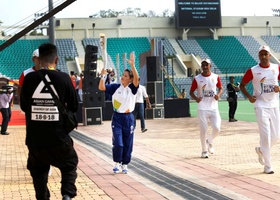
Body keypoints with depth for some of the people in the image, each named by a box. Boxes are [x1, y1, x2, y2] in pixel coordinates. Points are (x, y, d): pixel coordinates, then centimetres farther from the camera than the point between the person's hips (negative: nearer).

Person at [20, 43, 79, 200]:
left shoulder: (29, 78, -6)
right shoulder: (64, 78, -8)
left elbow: (24, 106, 6)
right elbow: (74, 107, 0)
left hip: (35, 136, 1)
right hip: (58, 135, -1)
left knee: (38, 170, 21)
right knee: (69, 164, 20)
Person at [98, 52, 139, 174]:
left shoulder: (132, 88, -3)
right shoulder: (115, 87, 0)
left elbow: (137, 78, -22)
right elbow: (101, 88, -5)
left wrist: (132, 65, -34)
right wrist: (103, 76, -19)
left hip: (128, 118, 0)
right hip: (117, 117, 0)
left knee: (128, 144, 6)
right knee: (118, 143, -7)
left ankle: (124, 165, 21)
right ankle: (117, 163, 13)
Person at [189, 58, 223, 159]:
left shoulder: (216, 77, 3)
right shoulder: (197, 79, -2)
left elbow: (221, 88, 14)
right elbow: (191, 91, 3)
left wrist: (218, 94, -8)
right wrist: (196, 98, -18)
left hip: (213, 108, 2)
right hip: (202, 108, -1)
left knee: (217, 128, -7)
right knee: (203, 130, 0)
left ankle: (210, 141, 24)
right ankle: (204, 151, 16)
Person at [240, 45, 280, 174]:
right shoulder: (253, 71, -5)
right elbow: (242, 85, 4)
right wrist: (249, 96, -11)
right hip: (261, 106, -4)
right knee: (265, 135, -8)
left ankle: (261, 150, 36)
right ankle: (267, 166, 1)